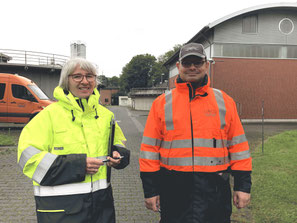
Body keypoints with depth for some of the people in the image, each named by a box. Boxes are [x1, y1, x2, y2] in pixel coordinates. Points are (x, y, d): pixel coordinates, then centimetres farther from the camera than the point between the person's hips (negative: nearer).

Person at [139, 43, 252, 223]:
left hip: (215, 189, 1)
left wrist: (243, 185, 3)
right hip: (174, 190, 0)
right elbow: (150, 148, 1)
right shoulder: (162, 103, 2)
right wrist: (150, 189, 0)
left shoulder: (225, 101, 5)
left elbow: (238, 145, 6)